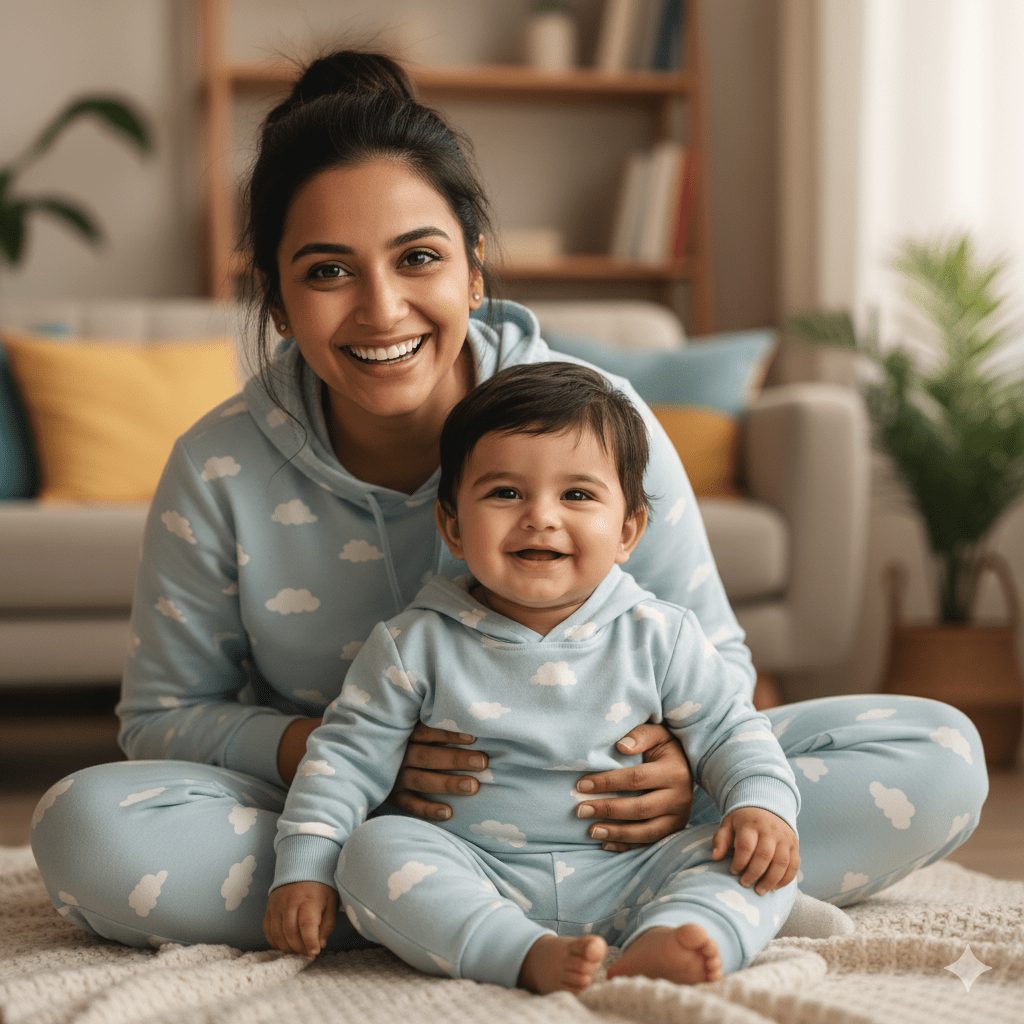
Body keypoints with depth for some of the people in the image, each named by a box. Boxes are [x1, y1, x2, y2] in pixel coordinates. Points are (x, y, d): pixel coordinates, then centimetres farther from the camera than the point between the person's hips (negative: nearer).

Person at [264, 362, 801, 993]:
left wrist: (762, 804, -10)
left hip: (625, 884, 1)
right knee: (373, 849, -27)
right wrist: (305, 868, -4)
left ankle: (658, 946, -45)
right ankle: (532, 957, -41)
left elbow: (729, 732, 9)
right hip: (475, 883, -1)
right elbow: (350, 753, 4)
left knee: (758, 861, -19)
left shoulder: (658, 636, 4)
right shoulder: (417, 644, 1)